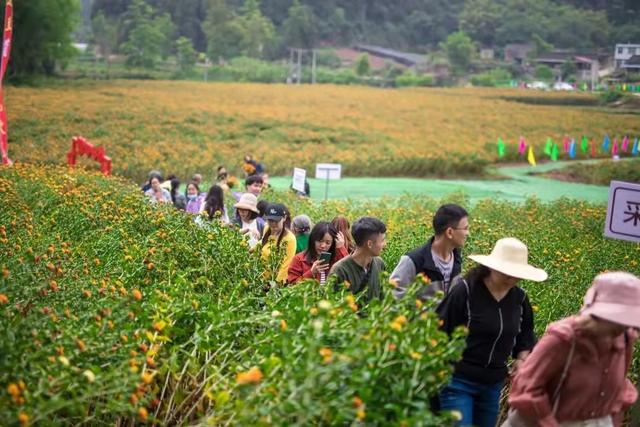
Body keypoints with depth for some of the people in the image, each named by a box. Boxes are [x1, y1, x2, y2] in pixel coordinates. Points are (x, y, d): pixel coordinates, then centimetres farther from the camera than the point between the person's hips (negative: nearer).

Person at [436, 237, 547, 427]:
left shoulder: (519, 298, 3)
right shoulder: (465, 290, -15)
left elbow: (525, 338, 19)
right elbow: (438, 331, -12)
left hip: (494, 384, 6)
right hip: (458, 381, -6)